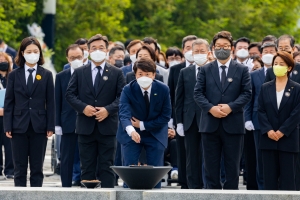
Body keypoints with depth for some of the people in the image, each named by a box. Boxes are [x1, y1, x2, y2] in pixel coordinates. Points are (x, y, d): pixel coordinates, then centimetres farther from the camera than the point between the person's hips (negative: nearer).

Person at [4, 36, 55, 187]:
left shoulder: (46, 75, 5)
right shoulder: (14, 75, 5)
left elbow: (50, 102, 3)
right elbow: (9, 103, 4)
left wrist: (50, 126, -4)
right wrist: (7, 126, -4)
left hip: (39, 127, 0)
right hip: (19, 126, 0)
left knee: (37, 168, 3)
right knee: (19, 168, 2)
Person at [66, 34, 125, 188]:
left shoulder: (116, 73, 7)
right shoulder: (79, 72, 10)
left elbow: (122, 97, 0)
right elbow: (69, 94, 4)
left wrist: (108, 110, -15)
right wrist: (83, 107, -12)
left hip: (107, 127, -1)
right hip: (86, 127, 1)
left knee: (106, 167, -1)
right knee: (87, 167, 4)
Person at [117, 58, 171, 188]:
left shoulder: (163, 89, -13)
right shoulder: (128, 90, -18)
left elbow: (165, 117, -10)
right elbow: (124, 113, -33)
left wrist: (143, 125, -16)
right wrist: (131, 130, -52)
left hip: (156, 134, 1)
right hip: (132, 134, -1)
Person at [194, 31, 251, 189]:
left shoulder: (242, 70, 6)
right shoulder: (205, 70, 10)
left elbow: (247, 93, -1)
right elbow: (198, 93, 3)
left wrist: (230, 107, -16)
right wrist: (210, 108, -14)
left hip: (233, 124, -1)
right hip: (210, 124, 1)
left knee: (232, 165, 2)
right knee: (211, 166, 3)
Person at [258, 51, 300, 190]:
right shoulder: (265, 88, 10)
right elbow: (261, 111, 4)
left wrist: (282, 131, -14)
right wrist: (268, 130, -11)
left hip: (288, 138, -3)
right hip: (268, 138, 3)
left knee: (287, 176, -1)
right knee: (270, 176, 3)